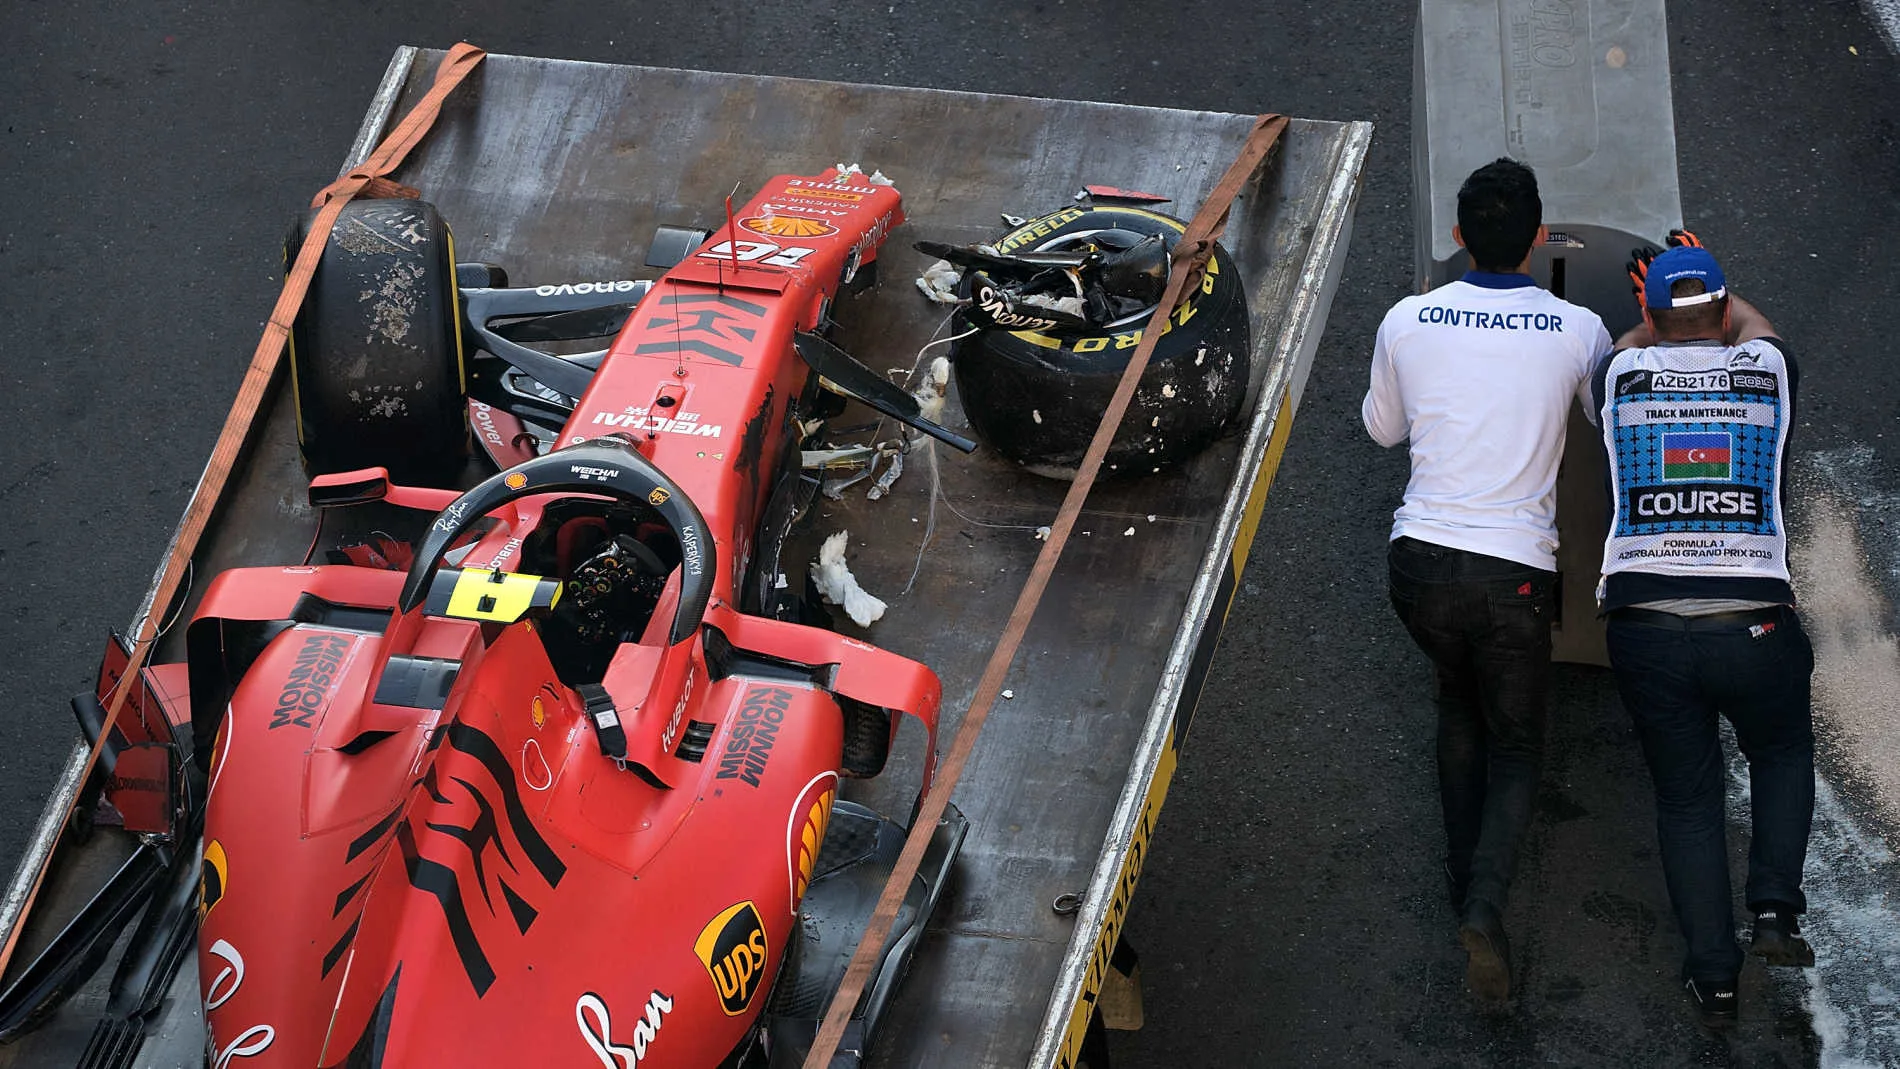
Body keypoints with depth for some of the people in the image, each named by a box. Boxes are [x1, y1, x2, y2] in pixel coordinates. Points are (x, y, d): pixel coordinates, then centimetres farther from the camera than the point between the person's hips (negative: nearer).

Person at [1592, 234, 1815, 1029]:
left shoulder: (1622, 376, 7)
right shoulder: (1765, 368, 7)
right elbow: (1752, 324, 34)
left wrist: (1656, 311, 52)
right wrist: (1705, 272, 50)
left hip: (1646, 628, 0)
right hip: (1753, 626, 0)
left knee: (1686, 797, 13)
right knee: (1783, 754, 26)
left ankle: (1713, 978, 11)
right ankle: (1775, 910, 9)